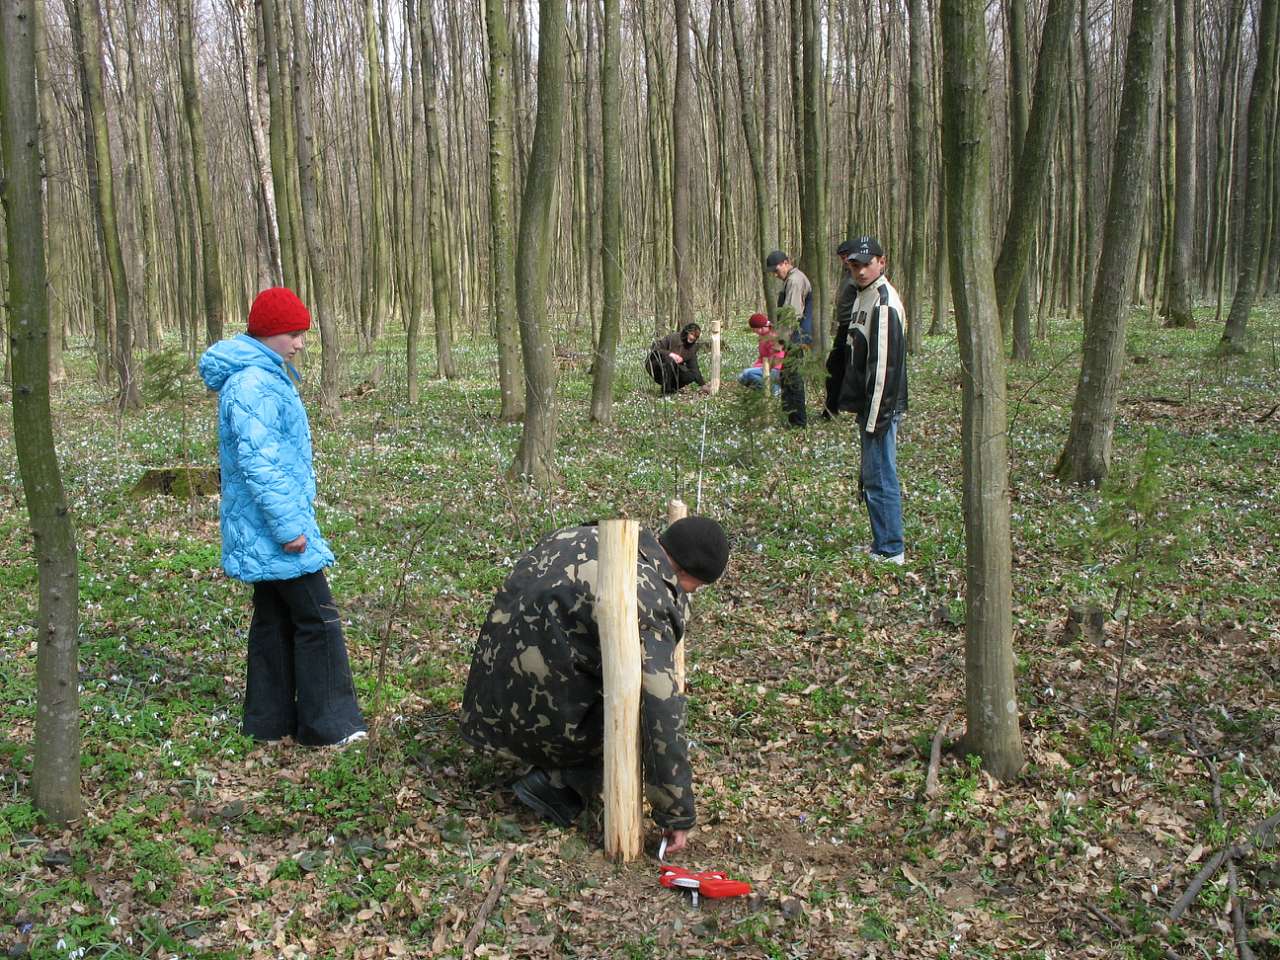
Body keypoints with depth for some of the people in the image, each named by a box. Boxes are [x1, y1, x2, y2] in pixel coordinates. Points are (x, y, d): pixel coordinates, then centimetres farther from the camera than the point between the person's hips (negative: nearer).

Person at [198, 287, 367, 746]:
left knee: (274, 619, 16)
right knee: (317, 619, -4)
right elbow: (258, 463, -24)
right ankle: (327, 725, 4)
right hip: (274, 532, -10)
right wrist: (290, 526, -22)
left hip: (260, 534, 10)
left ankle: (270, 719, 25)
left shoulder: (264, 376, 14)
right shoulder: (252, 385, -19)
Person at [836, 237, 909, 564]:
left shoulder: (884, 303, -17)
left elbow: (885, 364, -21)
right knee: (871, 477, 17)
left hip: (880, 406, -10)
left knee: (880, 478, -4)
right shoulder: (864, 297, 15)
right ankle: (882, 544, 27)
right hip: (867, 405, 10)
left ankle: (891, 551, 4)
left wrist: (877, 416, -22)